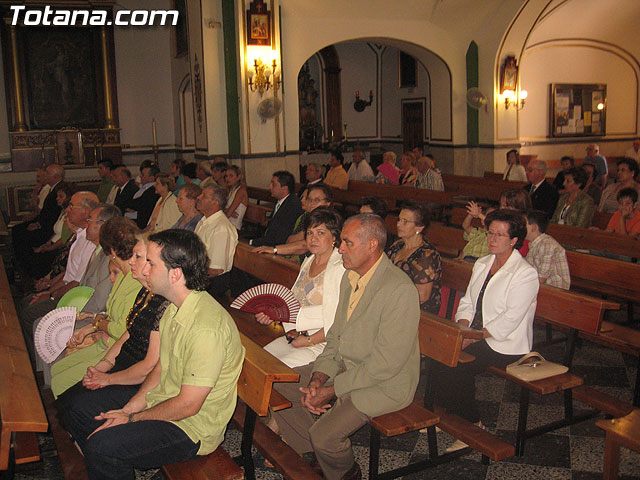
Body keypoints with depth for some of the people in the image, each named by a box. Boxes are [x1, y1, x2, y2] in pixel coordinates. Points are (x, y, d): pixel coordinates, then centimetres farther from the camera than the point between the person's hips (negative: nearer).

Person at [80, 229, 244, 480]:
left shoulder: (207, 328, -30)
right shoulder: (174, 308, 3)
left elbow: (188, 405, -25)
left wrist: (131, 419, -13)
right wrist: (127, 409, 0)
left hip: (192, 428, -9)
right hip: (164, 400, 10)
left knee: (100, 447, -22)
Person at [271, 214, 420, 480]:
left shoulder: (400, 290, -26)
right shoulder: (350, 276, 4)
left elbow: (385, 365, -25)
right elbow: (336, 336, 10)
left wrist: (331, 390, -19)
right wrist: (318, 380, -6)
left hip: (385, 383, -9)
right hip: (345, 366, 9)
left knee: (323, 435, -23)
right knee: (277, 386, 3)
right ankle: (312, 458, 18)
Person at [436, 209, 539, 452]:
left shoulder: (526, 274, -12)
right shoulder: (482, 264, 12)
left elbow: (510, 320, -20)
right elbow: (468, 302, 12)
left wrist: (473, 337, -21)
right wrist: (462, 328, -7)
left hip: (506, 344, -7)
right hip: (475, 336, 7)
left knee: (454, 364, -25)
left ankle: (471, 425, -5)